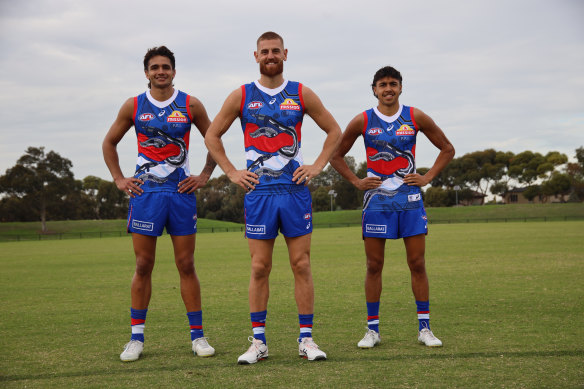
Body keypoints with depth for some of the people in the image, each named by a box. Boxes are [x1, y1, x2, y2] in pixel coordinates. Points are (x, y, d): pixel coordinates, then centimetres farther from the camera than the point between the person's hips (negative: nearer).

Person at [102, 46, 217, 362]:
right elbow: (109, 143, 15)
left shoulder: (191, 105, 3)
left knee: (186, 266, 2)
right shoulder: (133, 106, 5)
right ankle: (136, 338, 9)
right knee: (143, 266, 2)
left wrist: (204, 176, 3)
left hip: (181, 192, 0)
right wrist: (118, 179, 6)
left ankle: (197, 336, 7)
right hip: (145, 192, 0)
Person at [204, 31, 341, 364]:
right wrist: (232, 172, 3)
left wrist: (317, 167, 3)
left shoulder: (302, 94, 6)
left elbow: (334, 131, 14)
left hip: (296, 189, 0)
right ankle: (258, 342, 8)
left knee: (302, 265, 1)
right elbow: (212, 136, 12)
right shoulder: (242, 96, 5)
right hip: (258, 191, 0)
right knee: (260, 268, 1)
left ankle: (306, 338, 8)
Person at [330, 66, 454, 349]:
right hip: (376, 201, 0)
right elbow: (335, 155, 11)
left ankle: (424, 328, 9)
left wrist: (427, 178, 1)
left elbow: (447, 149, 12)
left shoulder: (415, 118, 2)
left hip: (410, 200, 1)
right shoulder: (362, 121, 0)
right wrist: (356, 182, 1)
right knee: (374, 266, 2)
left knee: (417, 264, 1)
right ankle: (372, 329, 10)